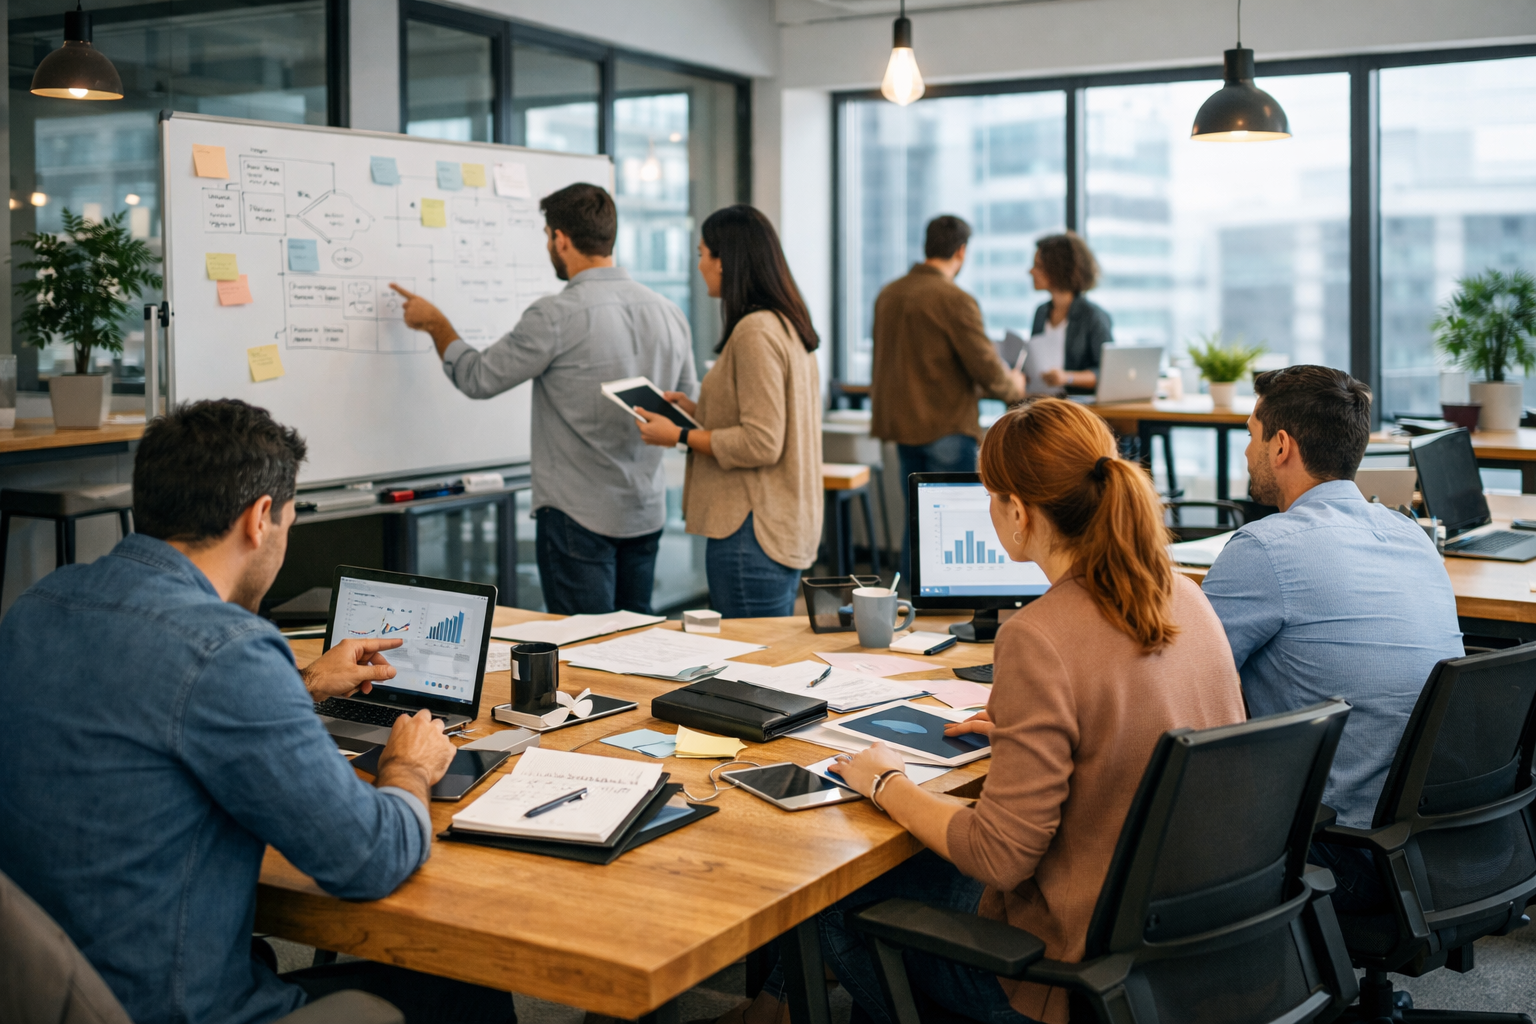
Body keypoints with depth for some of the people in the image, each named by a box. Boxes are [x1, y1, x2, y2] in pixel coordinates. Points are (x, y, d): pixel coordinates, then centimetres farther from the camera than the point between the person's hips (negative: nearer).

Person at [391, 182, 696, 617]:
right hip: (647, 513, 7)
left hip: (580, 515, -6)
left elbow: (479, 378, -5)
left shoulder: (557, 315, -17)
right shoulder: (670, 313, 3)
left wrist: (435, 322, 10)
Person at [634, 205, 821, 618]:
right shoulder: (787, 324, 14)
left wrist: (680, 436, -11)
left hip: (754, 533, -10)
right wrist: (698, 411, 18)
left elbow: (761, 444, -21)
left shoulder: (756, 332, -17)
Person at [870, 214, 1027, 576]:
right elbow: (988, 370, -15)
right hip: (946, 427, -7)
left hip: (901, 423, 7)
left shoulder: (888, 294, 7)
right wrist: (1013, 387, 6)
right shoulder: (955, 300, -16)